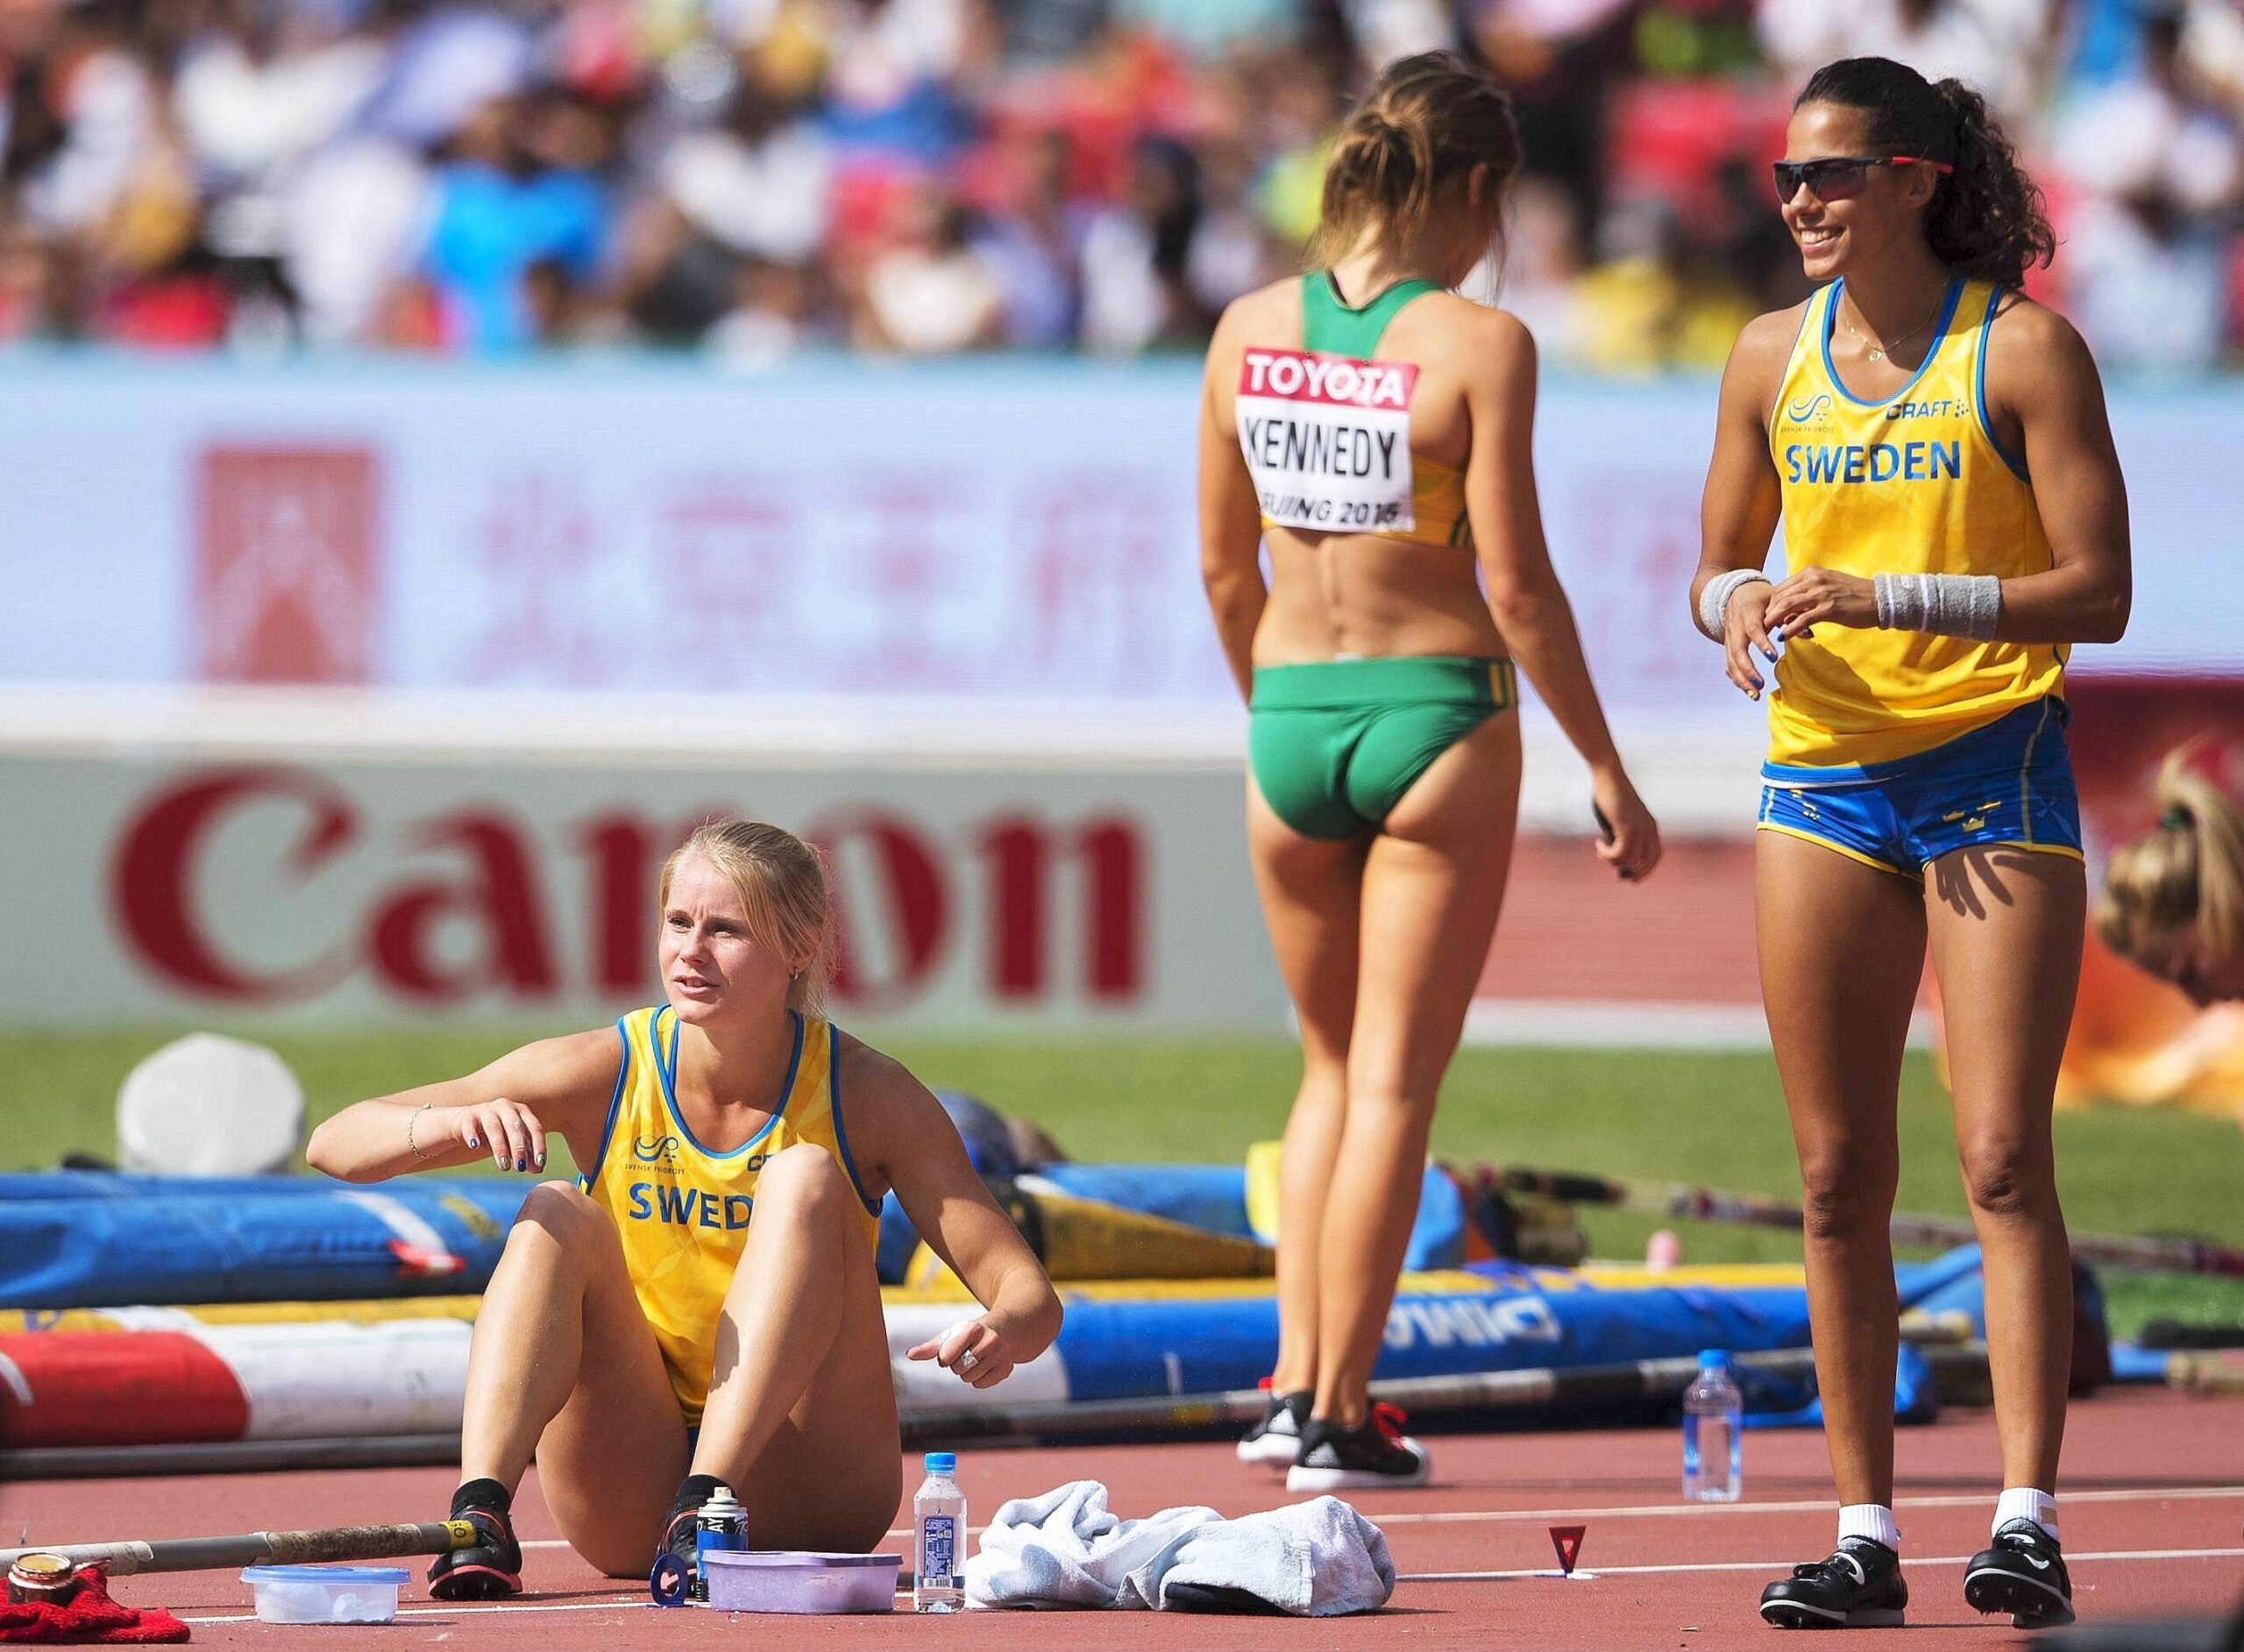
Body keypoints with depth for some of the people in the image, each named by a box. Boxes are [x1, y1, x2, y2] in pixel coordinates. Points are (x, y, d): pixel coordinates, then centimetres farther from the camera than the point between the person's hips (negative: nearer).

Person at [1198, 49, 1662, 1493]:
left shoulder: (1250, 332, 2)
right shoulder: (1479, 344, -12)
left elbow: (1225, 565, 9)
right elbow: (1515, 585, -13)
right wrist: (1609, 772, -5)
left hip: (1291, 720, 4)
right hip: (1438, 716, -4)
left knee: (1336, 1068, 21)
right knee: (1394, 1084, 3)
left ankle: (1293, 1381, 14)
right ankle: (1340, 1415, 3)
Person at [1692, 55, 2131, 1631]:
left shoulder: (2022, 349, -6)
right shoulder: (1772, 358, 9)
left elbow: (2098, 593, -9)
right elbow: (1722, 560, 18)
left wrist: (1888, 594, -19)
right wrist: (1742, 601, -7)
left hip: (1994, 777, -4)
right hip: (1823, 781, 4)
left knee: (2003, 1157, -10)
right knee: (1839, 1178, 3)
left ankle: (2028, 1519, -11)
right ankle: (1865, 1532, 7)